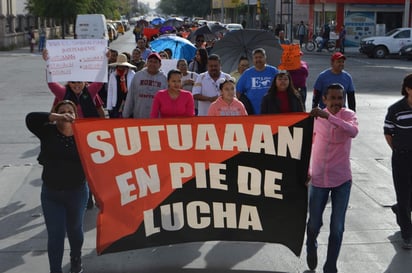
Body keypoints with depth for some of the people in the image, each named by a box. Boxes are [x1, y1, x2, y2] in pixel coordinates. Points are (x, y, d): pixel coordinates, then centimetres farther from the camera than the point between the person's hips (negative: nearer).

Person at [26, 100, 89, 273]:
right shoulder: (48, 132, -6)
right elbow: (30, 119, -21)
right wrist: (55, 117, -30)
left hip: (77, 192, 0)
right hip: (51, 193, 0)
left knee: (75, 230, 21)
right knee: (55, 234, 2)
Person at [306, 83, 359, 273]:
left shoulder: (349, 115, -9)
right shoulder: (316, 117, -2)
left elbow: (353, 132, -32)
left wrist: (328, 116, -39)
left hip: (342, 180, -1)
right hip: (318, 179, 1)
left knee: (337, 227, 3)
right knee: (314, 223, 12)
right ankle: (311, 248, 44)